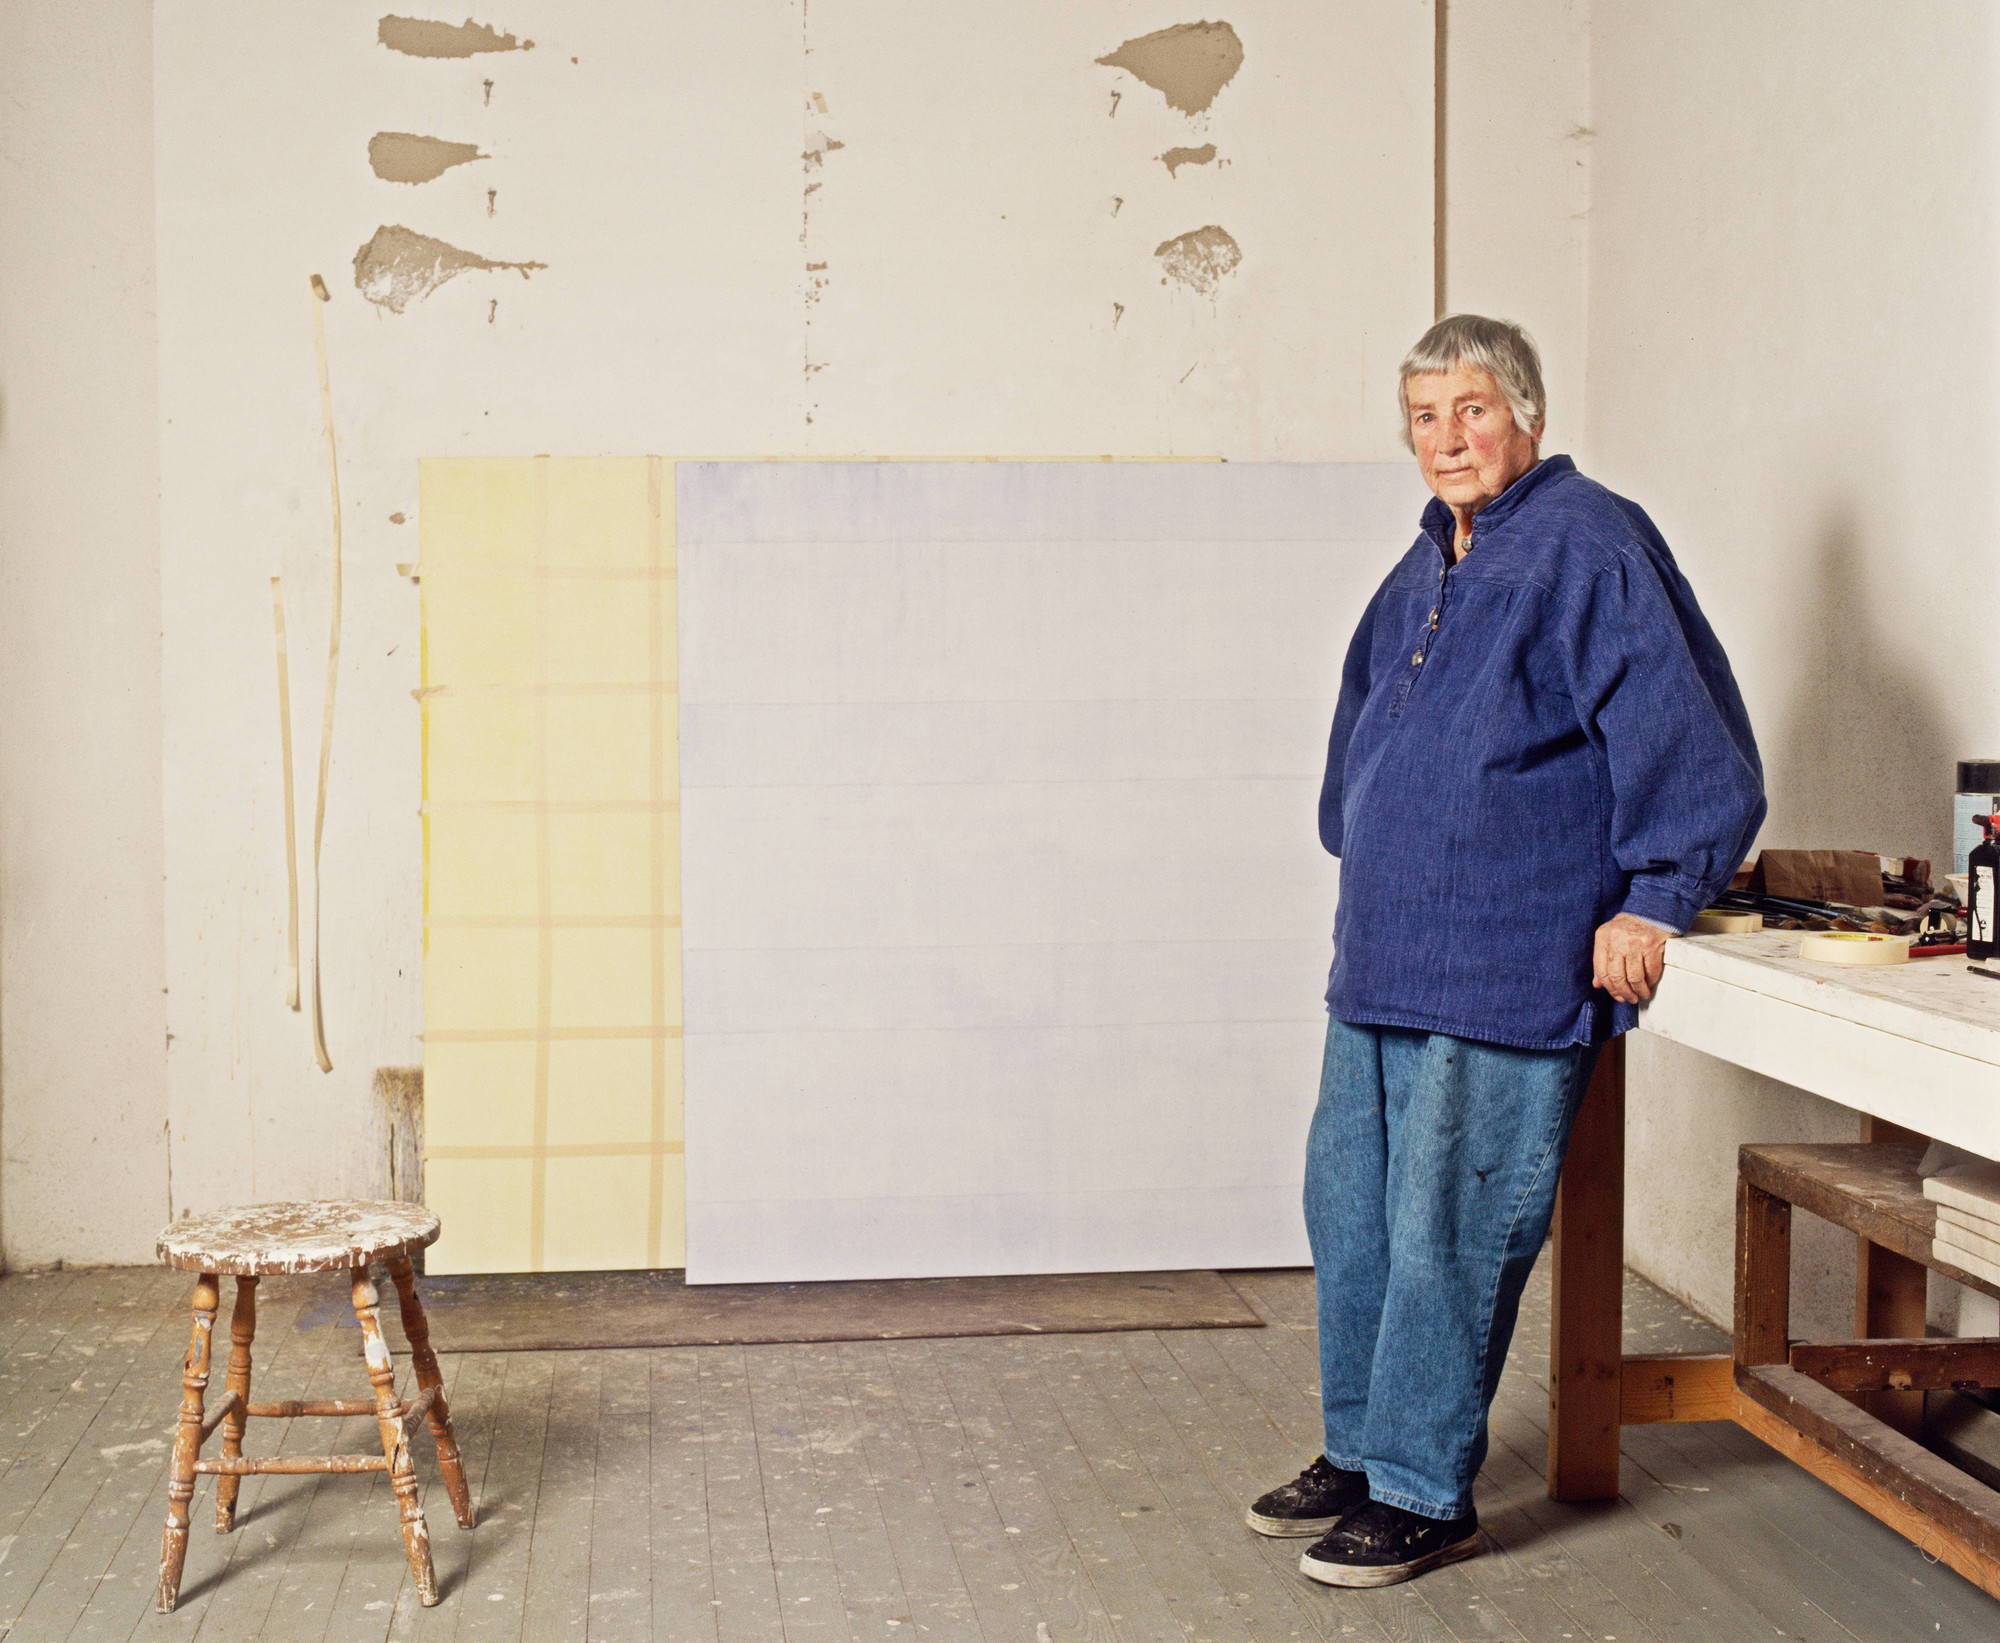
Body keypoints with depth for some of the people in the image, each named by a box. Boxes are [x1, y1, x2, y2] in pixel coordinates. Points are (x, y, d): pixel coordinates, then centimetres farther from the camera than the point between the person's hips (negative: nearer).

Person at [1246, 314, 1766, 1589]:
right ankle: (1360, 1451, 29)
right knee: (1350, 1208, 14)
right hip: (1384, 961, 9)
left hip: (1507, 977, -9)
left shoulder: (1587, 546, -9)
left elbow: (1688, 731, -14)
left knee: (1446, 1234, -4)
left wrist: (1655, 902, -16)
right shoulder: (1426, 569, 17)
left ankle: (1425, 1495, 9)